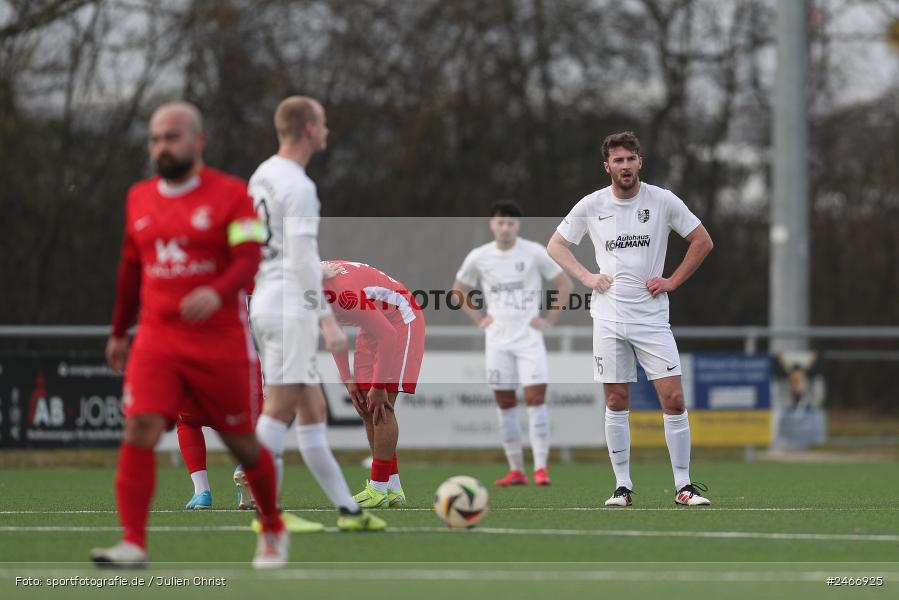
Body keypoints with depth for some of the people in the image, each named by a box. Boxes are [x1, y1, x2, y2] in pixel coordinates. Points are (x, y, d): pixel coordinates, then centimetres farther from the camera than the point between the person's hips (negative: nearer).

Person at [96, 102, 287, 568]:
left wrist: (216, 293, -35)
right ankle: (133, 543, -16)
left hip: (221, 341, -3)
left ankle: (273, 530, 32)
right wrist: (119, 332, 26)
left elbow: (249, 260, -15)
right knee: (140, 430, -16)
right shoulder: (139, 199, 11)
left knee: (241, 442, 7)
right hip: (157, 341, 3)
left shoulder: (230, 194, -5)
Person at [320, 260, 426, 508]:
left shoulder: (343, 293, -36)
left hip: (399, 322, -9)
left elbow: (387, 335, -29)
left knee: (381, 407, -15)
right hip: (375, 327, 9)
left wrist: (378, 388, -21)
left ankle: (378, 490, -14)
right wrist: (348, 380, 4)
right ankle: (393, 488, 7)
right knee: (366, 409, 4)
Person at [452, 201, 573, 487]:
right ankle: (516, 470, 9)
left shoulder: (534, 253, -4)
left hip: (529, 338, -3)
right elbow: (458, 290, 19)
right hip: (497, 341, 3)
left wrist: (549, 319, -3)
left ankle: (541, 468, -12)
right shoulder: (479, 257, 3)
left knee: (536, 398, -12)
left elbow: (565, 285, 4)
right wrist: (478, 318, 7)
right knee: (505, 404, 3)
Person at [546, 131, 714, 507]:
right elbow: (556, 245, 14)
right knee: (616, 402, 2)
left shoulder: (663, 201, -1)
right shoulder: (591, 205, 2)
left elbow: (702, 241, 7)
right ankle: (622, 486, 10)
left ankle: (683, 486, -1)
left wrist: (673, 281, -1)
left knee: (673, 399, -8)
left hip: (652, 317, -1)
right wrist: (585, 277, 0)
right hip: (608, 318, 1)